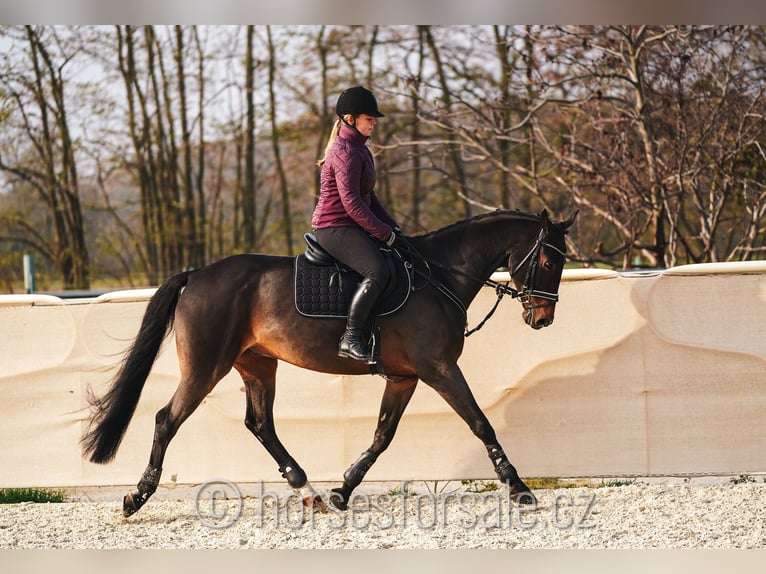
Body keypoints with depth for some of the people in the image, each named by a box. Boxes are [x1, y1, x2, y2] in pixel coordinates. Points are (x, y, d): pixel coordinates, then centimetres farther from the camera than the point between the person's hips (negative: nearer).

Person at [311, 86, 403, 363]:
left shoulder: (360, 150, 18)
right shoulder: (346, 152, -15)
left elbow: (368, 197, 24)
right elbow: (351, 202, -22)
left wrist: (392, 226, 13)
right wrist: (384, 233, -18)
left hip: (351, 228, 11)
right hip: (335, 228, -11)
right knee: (378, 272, -30)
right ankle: (351, 339, -30)